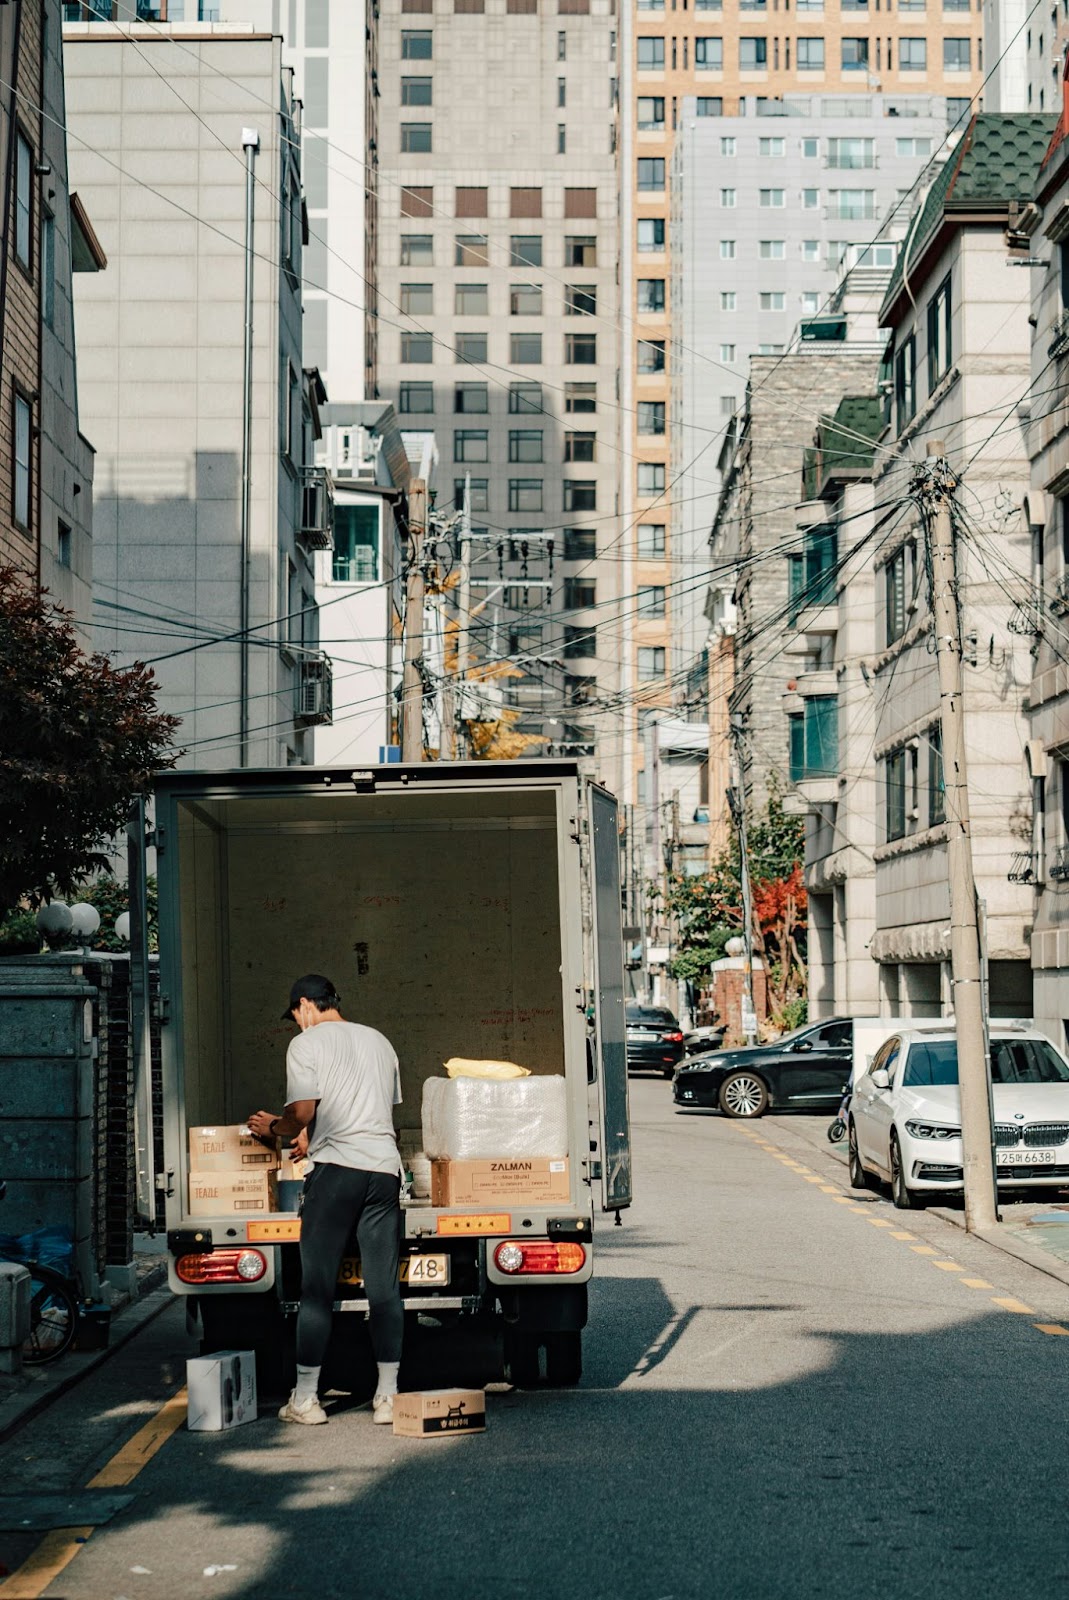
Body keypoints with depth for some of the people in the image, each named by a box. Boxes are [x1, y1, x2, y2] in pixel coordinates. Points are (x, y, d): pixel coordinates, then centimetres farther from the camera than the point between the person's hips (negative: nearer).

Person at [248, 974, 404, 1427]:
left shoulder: (306, 1044, 2)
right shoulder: (379, 1041, 21)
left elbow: (301, 1112, -8)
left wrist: (272, 1127, 14)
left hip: (336, 1168, -5)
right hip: (384, 1167, 5)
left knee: (317, 1288, 2)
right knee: (384, 1288, 5)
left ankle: (305, 1399, 5)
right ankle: (387, 1397, 4)